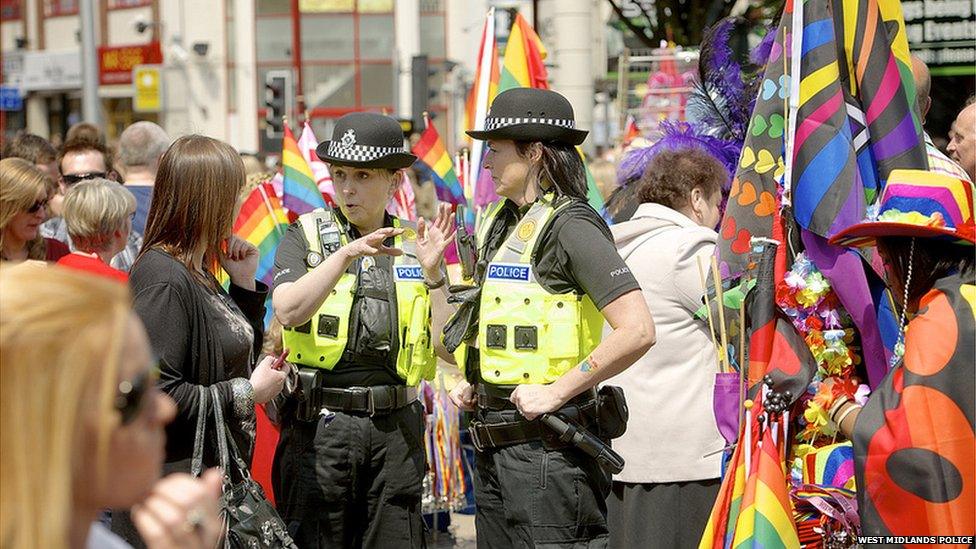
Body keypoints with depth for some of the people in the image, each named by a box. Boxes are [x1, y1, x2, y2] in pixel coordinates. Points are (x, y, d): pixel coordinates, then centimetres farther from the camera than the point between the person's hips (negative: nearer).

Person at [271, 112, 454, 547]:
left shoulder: (415, 244, 9)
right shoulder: (306, 236, 3)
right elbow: (288, 311, -16)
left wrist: (432, 272, -11)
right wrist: (347, 254, -23)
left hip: (395, 429, 2)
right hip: (319, 425, -2)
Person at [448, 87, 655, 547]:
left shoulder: (571, 226, -13)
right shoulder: (501, 224, 14)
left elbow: (637, 331, -23)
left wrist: (556, 392, -20)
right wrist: (472, 383, 12)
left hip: (547, 446, -9)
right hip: (493, 445, 9)